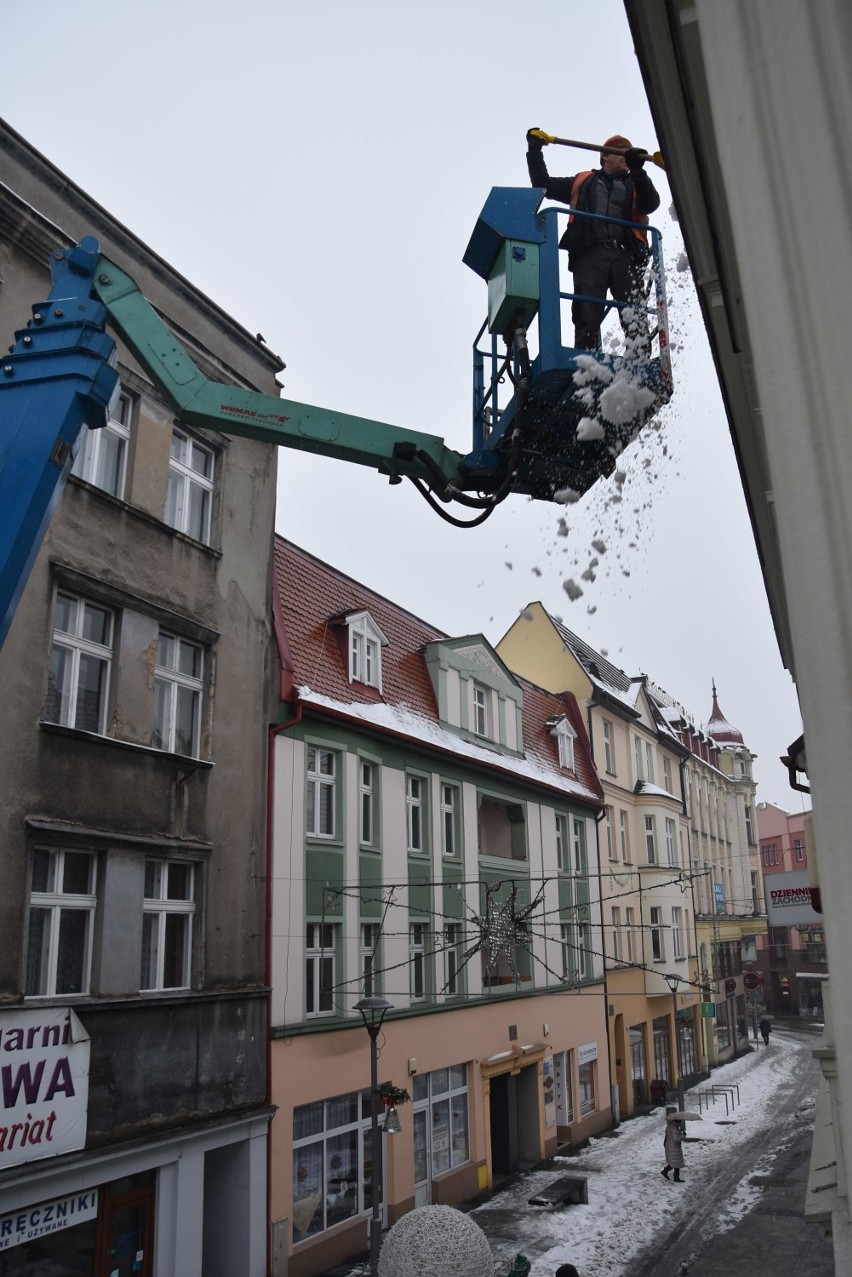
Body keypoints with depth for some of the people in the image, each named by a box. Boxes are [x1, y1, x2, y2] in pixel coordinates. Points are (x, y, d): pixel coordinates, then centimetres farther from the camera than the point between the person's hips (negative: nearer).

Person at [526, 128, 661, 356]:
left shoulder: (634, 184, 28)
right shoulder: (583, 181, 29)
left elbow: (651, 204, 7)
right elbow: (544, 185, 29)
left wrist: (637, 170, -6)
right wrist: (535, 150, 26)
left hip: (626, 254, 1)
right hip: (590, 254, -1)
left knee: (635, 317, -13)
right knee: (587, 315, -15)